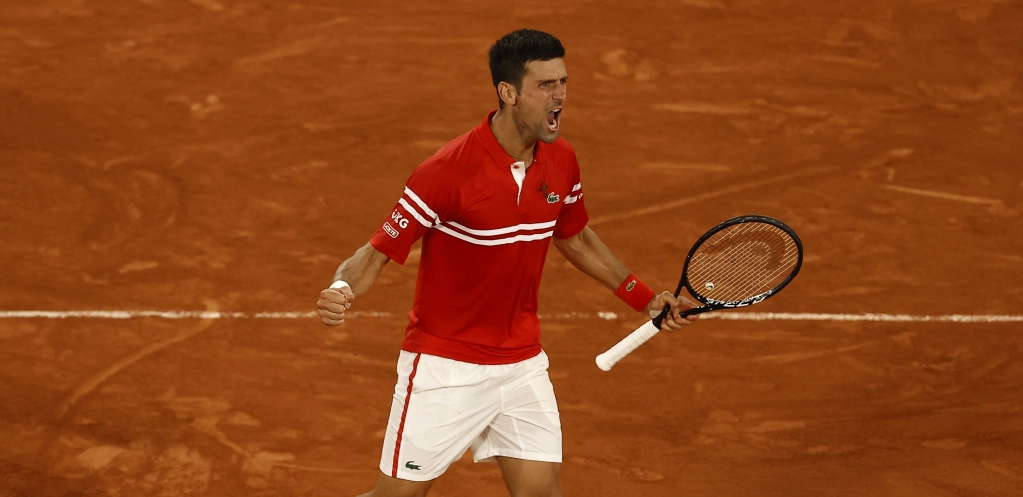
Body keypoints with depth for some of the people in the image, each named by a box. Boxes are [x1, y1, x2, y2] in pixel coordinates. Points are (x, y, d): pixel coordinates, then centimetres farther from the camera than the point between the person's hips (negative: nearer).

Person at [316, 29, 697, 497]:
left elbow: (575, 237, 18)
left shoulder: (561, 161, -2)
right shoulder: (448, 171, -22)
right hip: (444, 368, -5)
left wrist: (644, 297, 17)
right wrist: (341, 291, -39)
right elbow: (378, 251, -19)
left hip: (522, 365, 5)